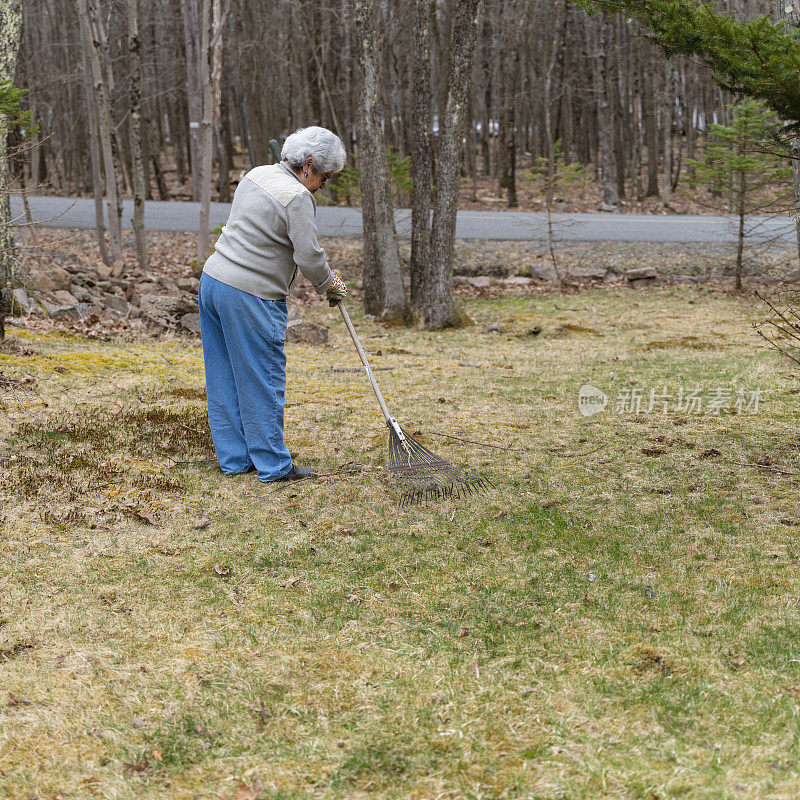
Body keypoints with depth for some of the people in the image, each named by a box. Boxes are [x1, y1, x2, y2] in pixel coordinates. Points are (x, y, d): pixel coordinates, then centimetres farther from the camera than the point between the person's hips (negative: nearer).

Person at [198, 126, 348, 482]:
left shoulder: (257, 174, 11)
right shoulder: (297, 197, -16)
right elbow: (309, 257, -17)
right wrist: (331, 286, 4)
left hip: (213, 279, 9)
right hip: (251, 297, -9)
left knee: (224, 378, 13)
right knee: (262, 381, 0)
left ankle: (233, 458, 22)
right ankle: (273, 465, 7)